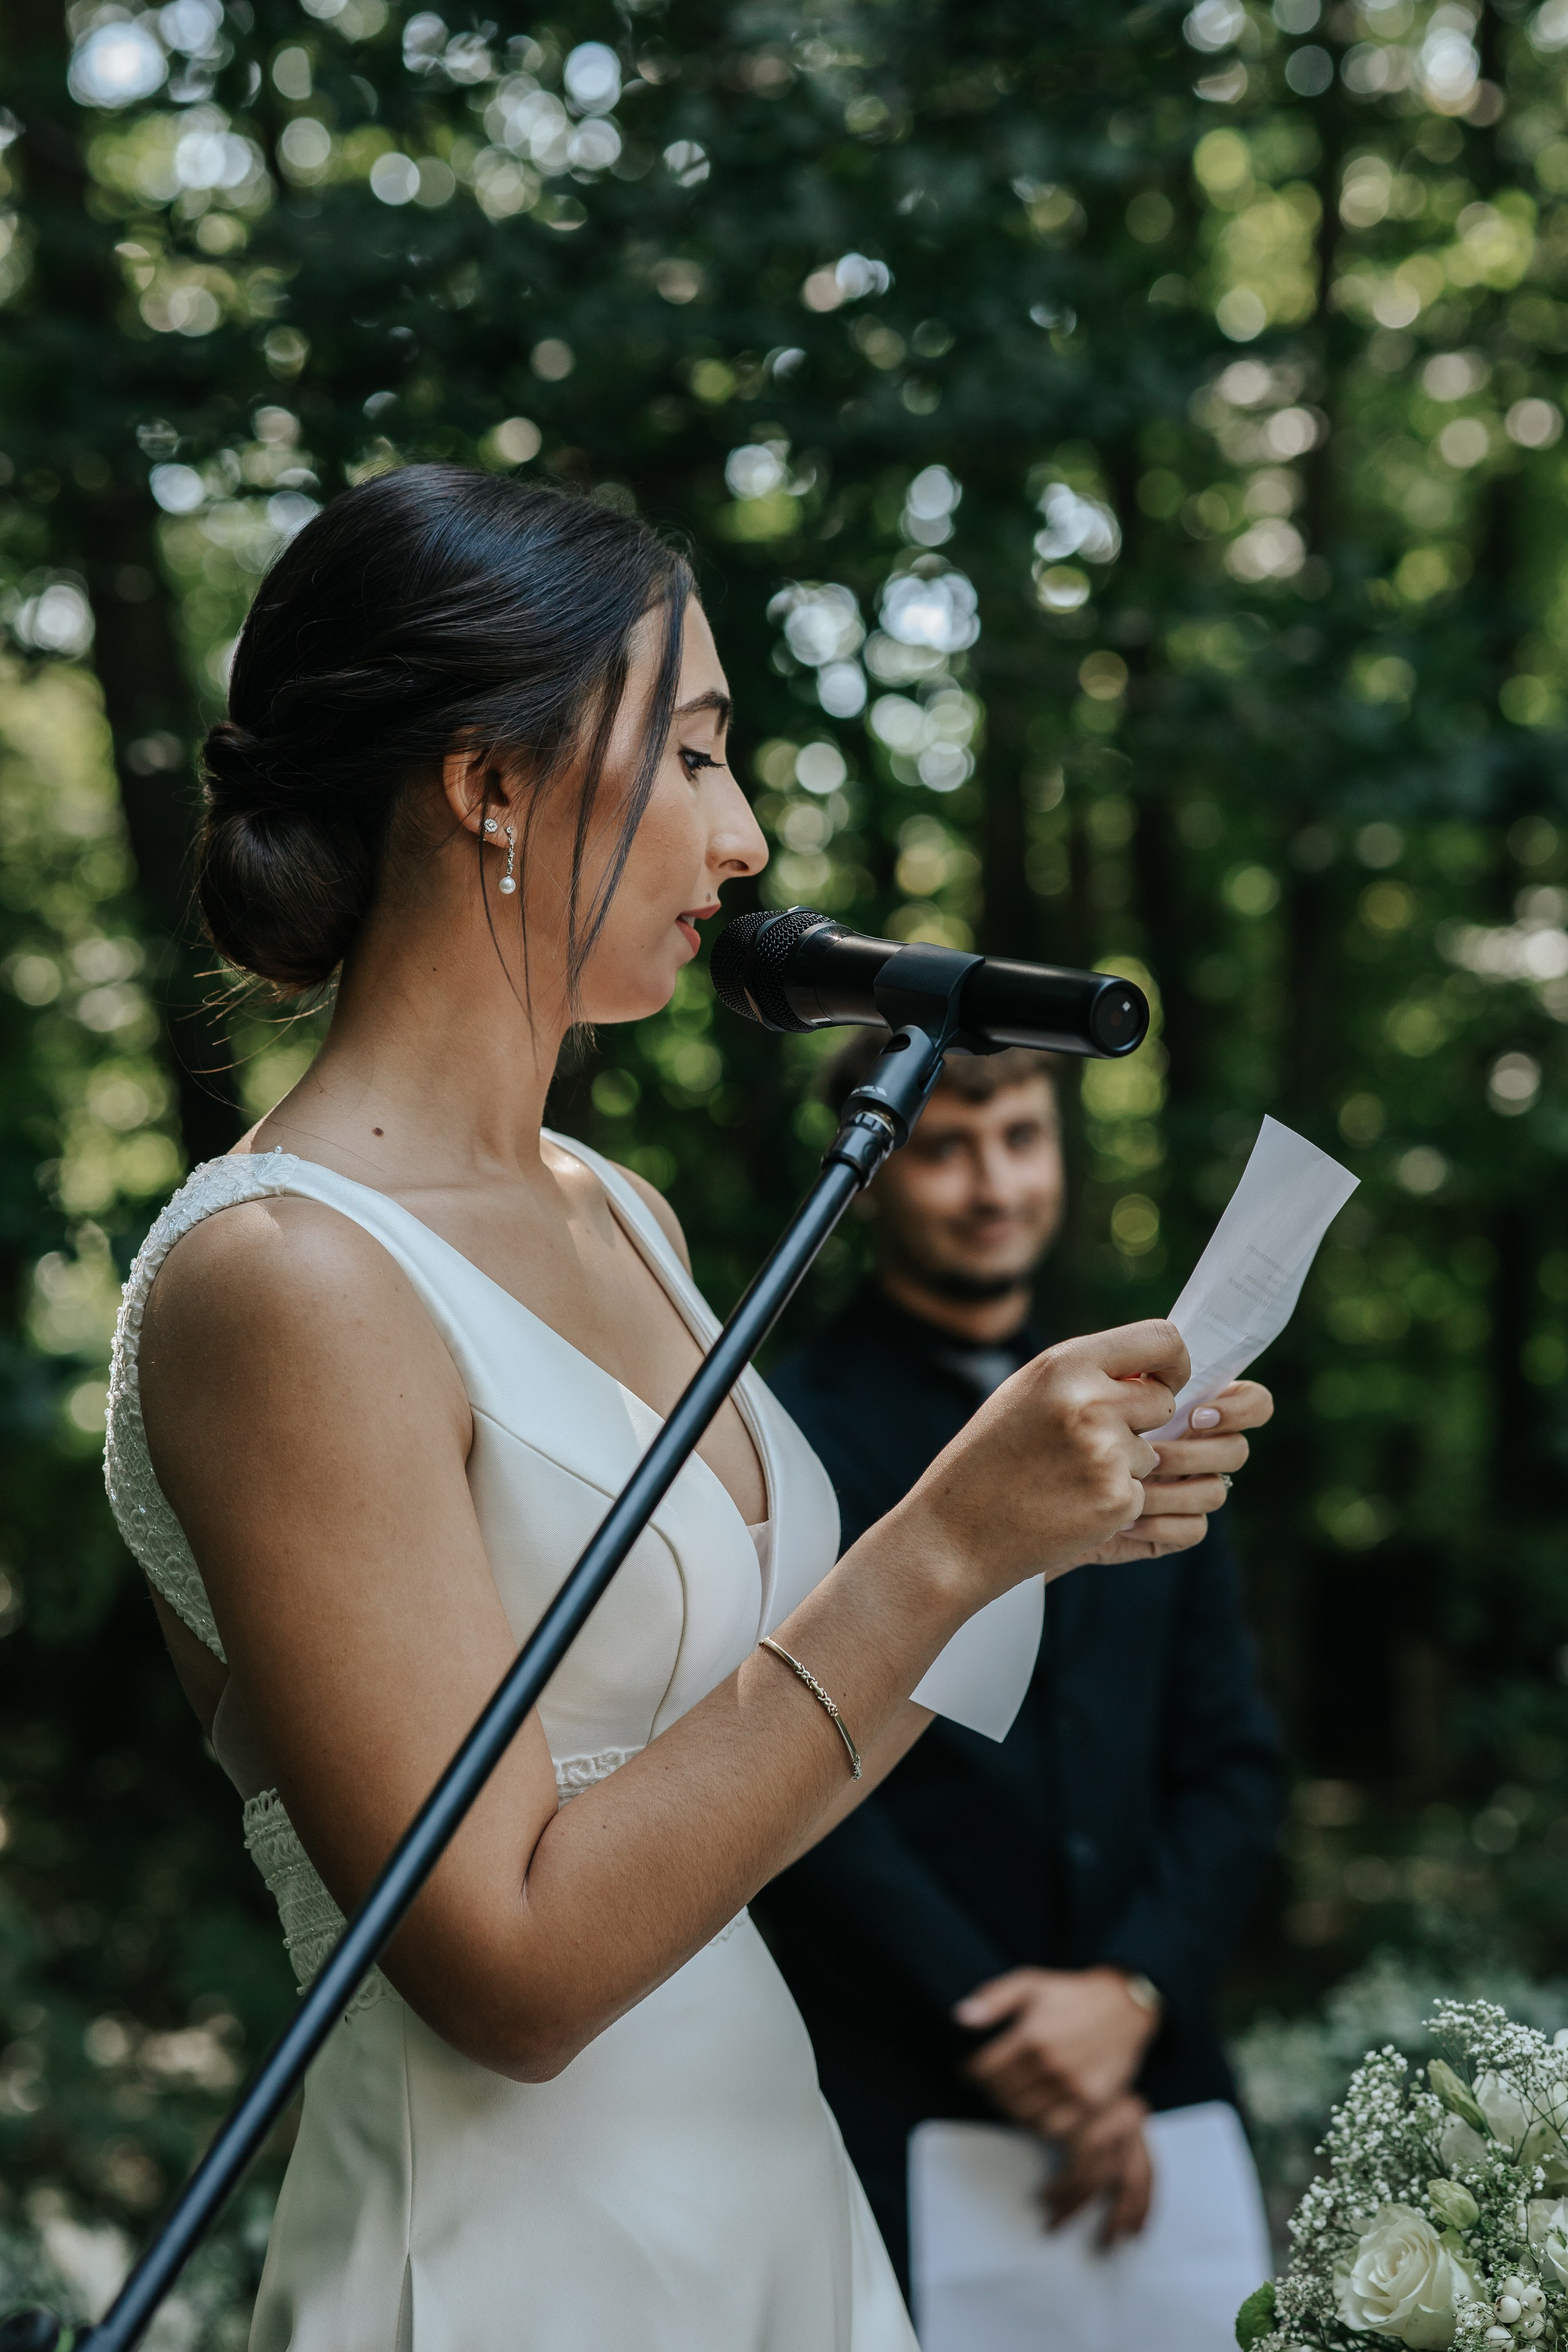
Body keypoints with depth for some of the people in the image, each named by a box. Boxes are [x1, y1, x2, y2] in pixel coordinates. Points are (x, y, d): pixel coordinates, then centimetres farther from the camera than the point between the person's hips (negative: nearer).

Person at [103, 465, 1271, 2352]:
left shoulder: (615, 1215, 6)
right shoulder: (277, 1275, -20)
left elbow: (727, 1777, 9)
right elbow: (510, 1966, -22)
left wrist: (1034, 1520, -4)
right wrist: (944, 1546, -22)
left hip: (771, 2185, 8)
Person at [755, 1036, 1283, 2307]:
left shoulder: (1147, 1429, 12)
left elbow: (1233, 1761, 9)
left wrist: (1131, 1991, -6)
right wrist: (994, 2028, -12)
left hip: (1148, 2073, 5)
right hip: (892, 2099, -4)